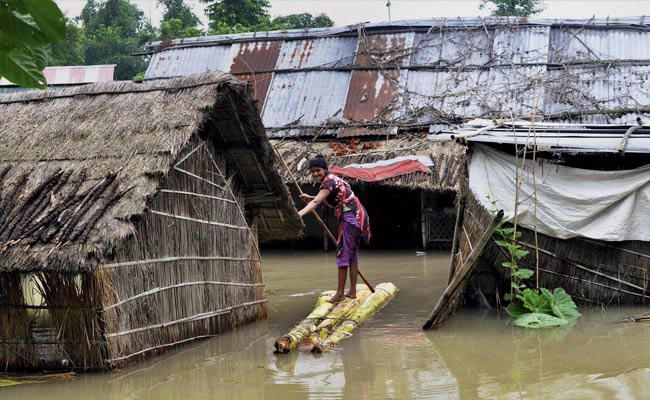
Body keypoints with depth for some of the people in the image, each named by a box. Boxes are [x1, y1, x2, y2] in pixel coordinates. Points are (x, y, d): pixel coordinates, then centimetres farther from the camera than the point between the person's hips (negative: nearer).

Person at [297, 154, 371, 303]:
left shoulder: (329, 181, -14)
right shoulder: (332, 179, 15)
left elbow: (316, 202, -29)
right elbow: (331, 201, 29)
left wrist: (299, 214, -42)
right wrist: (310, 197, 17)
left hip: (350, 217, -10)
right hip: (357, 217, 10)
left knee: (343, 254, -8)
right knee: (352, 254, 13)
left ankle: (340, 293, -6)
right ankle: (352, 291, 18)